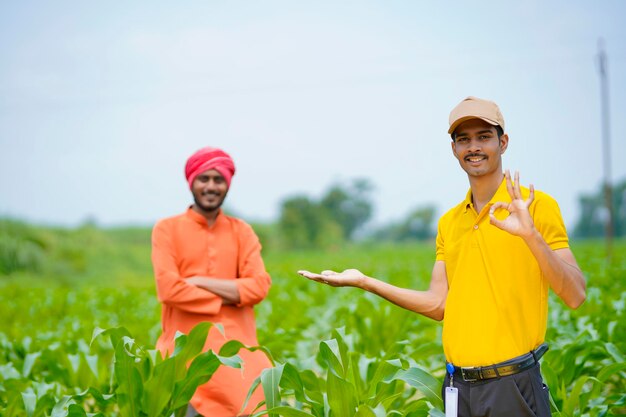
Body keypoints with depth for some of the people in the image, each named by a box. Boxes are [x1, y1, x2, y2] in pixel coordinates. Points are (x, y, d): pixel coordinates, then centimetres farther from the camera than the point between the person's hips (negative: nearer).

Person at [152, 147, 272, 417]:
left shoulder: (242, 231, 12)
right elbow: (169, 289, -9)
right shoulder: (167, 229, 3)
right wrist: (229, 296, -4)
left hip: (237, 344, 2)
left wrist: (200, 282, -8)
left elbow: (259, 286, -1)